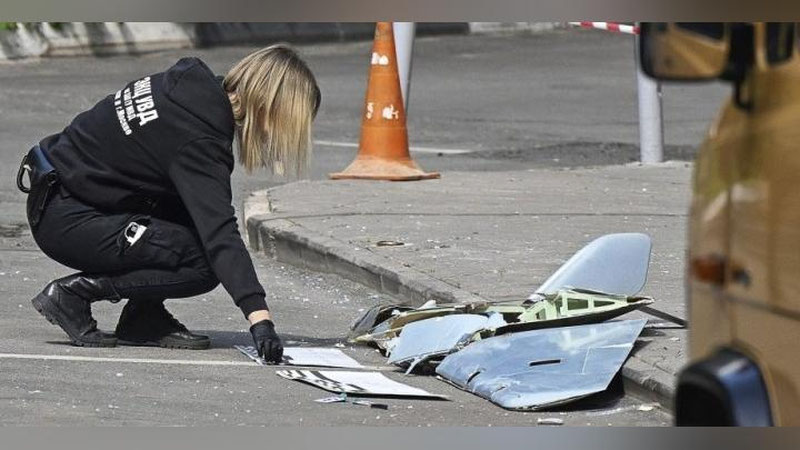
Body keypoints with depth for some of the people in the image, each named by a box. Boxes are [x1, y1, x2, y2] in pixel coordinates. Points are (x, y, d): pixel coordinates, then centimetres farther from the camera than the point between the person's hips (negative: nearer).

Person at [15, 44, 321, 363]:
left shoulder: (193, 82, 2)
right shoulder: (197, 140, -25)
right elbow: (220, 232, -32)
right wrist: (259, 317, -37)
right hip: (64, 221, -10)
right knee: (203, 265, -16)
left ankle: (143, 317, 6)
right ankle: (72, 293, -9)